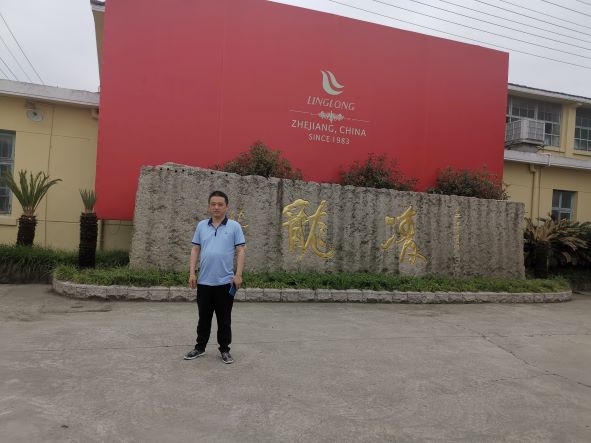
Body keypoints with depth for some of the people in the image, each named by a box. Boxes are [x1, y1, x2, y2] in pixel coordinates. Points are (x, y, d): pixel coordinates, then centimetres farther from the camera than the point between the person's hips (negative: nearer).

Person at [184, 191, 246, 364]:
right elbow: (195, 250, 8)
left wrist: (238, 275, -12)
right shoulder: (201, 226, 7)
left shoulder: (234, 226, -2)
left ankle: (224, 349, 22)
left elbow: (241, 251, -4)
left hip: (225, 282, -2)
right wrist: (192, 273, 0)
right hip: (204, 281, 3)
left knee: (224, 320, 8)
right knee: (203, 318, 15)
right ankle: (200, 347, 29)